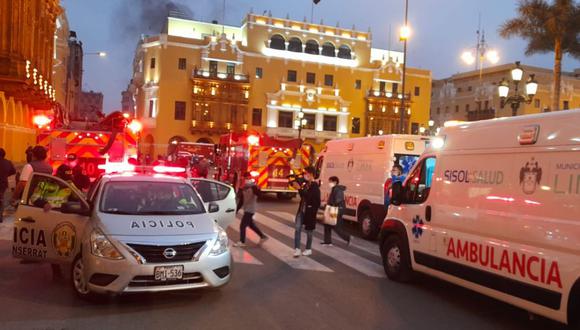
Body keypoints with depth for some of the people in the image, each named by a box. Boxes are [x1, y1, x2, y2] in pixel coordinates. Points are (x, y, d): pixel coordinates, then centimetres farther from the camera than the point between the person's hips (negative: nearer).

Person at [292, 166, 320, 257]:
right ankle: (297, 249, -3)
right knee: (297, 228, -4)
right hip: (301, 209, 7)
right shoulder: (306, 184, 8)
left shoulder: (314, 186, -15)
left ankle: (308, 249, 21)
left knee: (308, 230, 7)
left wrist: (299, 188, -27)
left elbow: (308, 196, -27)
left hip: (309, 211, -7)